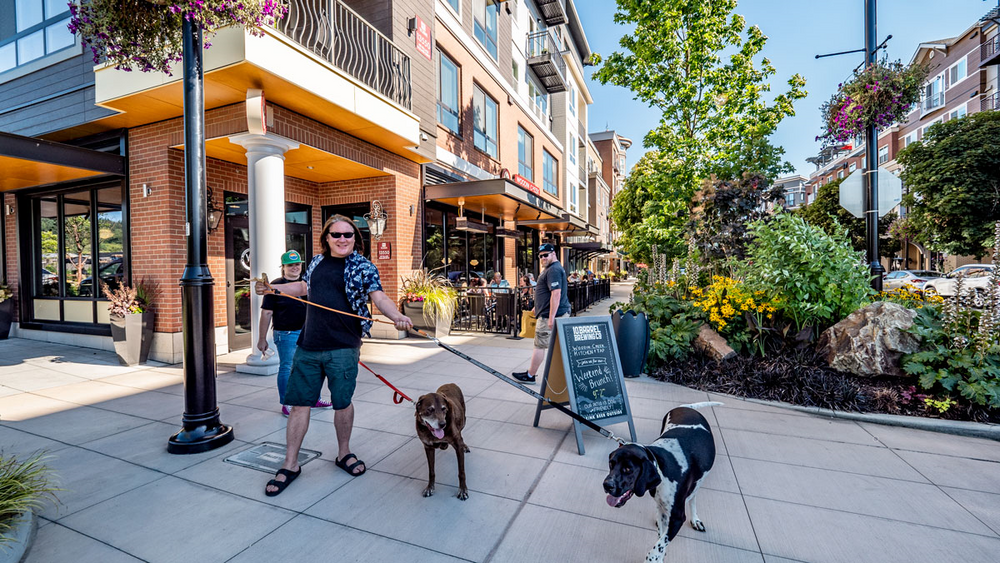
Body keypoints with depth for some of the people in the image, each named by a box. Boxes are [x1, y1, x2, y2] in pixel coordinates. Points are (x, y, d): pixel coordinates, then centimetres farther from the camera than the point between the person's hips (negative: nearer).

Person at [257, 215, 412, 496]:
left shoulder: (363, 267, -4)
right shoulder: (317, 262, 12)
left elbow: (379, 296, -17)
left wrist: (397, 316, -35)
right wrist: (272, 289, 24)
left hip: (342, 348, -4)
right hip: (308, 346, 4)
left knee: (342, 402, 8)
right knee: (299, 402, 9)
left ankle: (344, 453, 32)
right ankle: (290, 464, 25)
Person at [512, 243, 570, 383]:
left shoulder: (553, 270, -16)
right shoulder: (553, 268, 18)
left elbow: (556, 294, -25)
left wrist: (551, 318, -26)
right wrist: (538, 307, 30)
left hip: (549, 315, -11)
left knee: (539, 345, -1)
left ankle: (530, 375, 10)